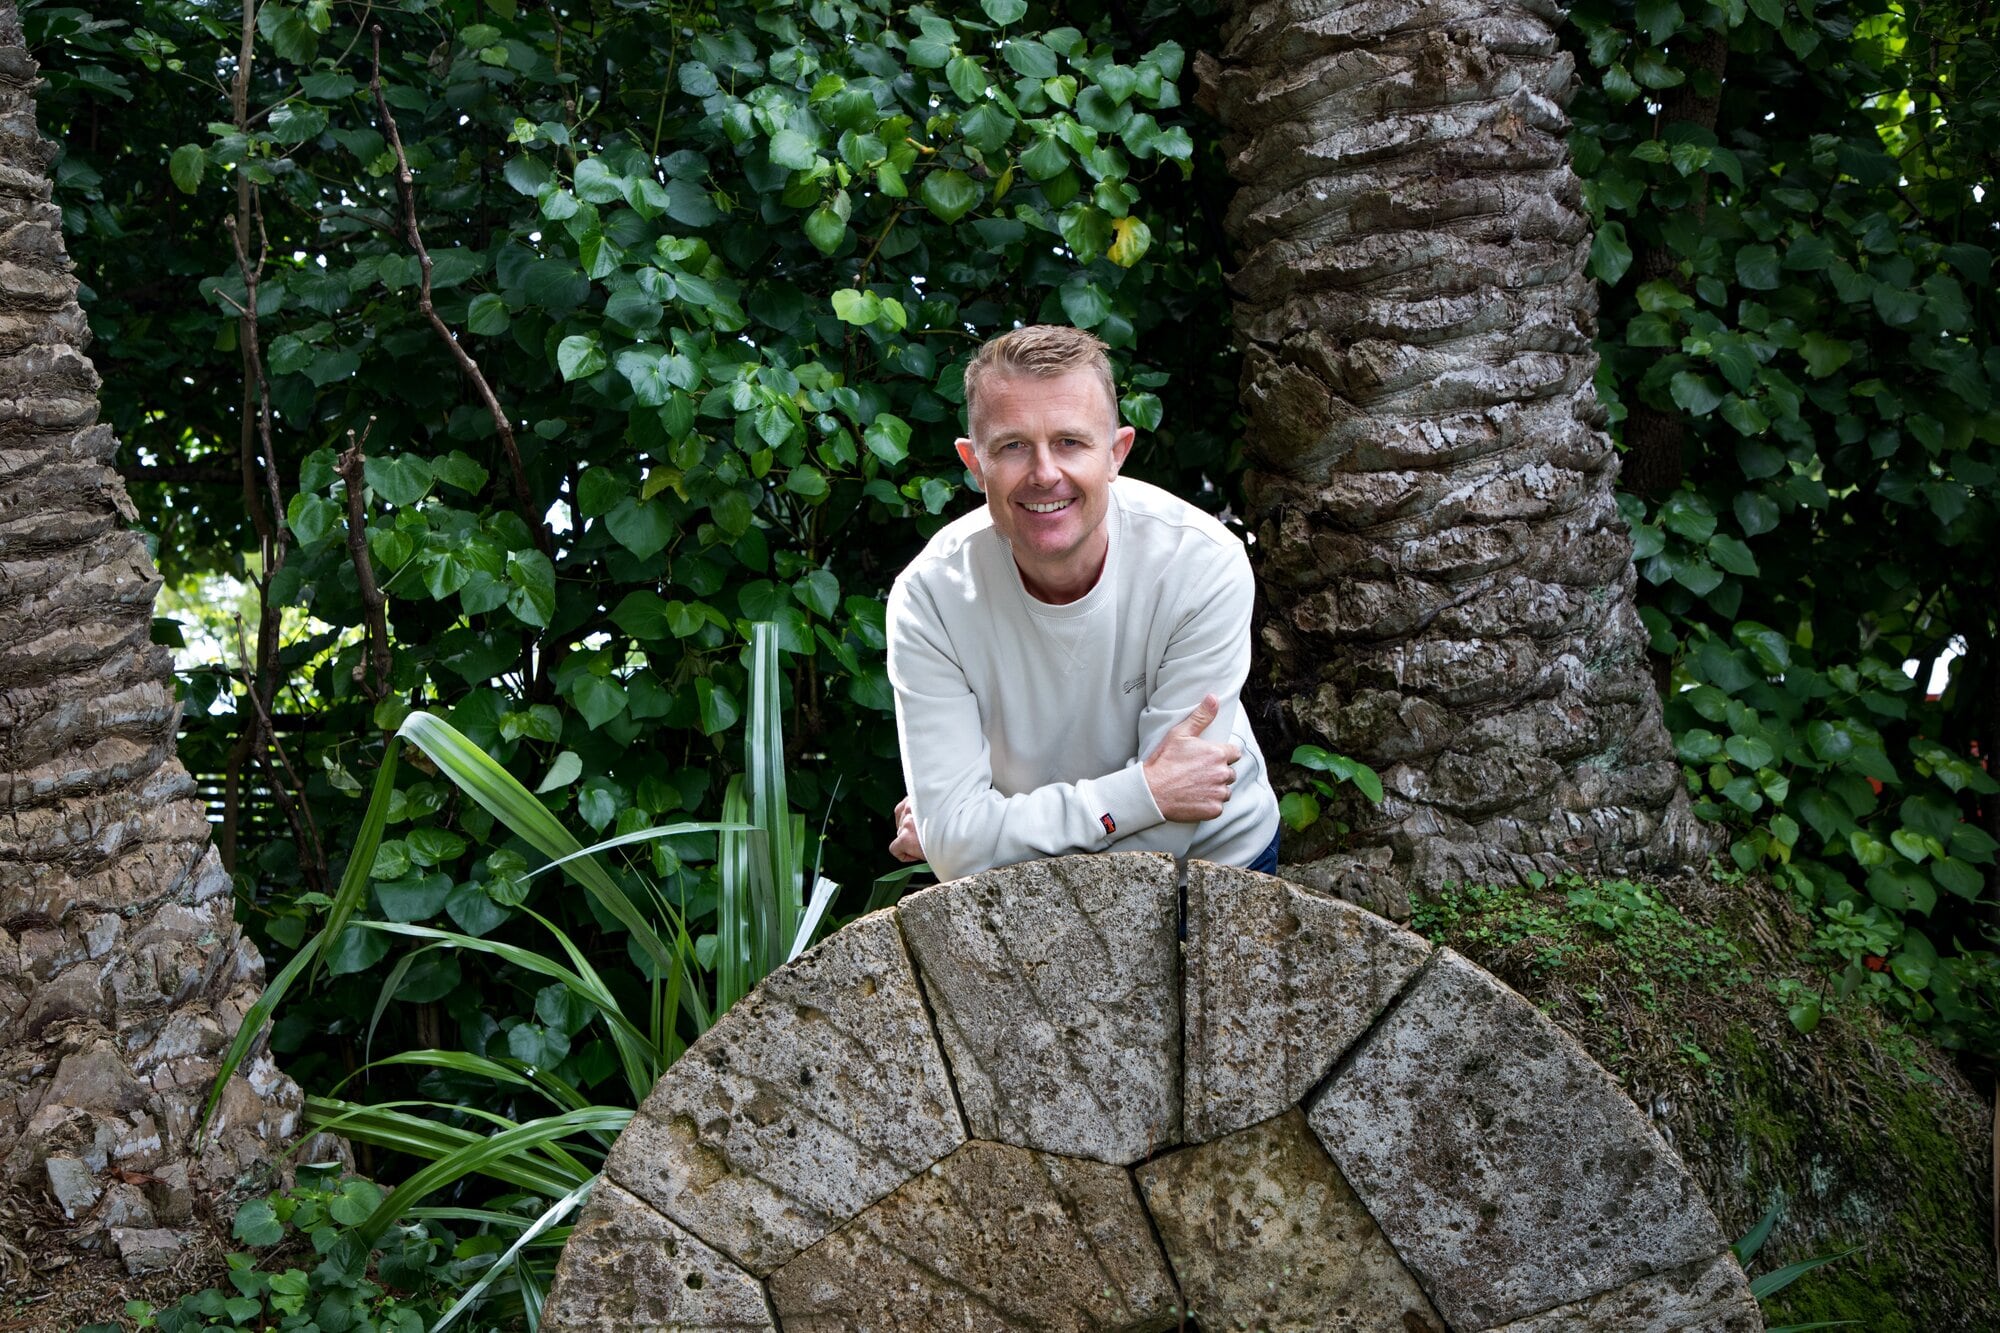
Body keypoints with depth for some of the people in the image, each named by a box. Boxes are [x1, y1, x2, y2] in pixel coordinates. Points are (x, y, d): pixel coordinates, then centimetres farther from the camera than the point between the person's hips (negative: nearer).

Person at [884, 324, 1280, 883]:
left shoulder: (1204, 565, -23)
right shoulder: (929, 597, -19)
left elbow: (1163, 841, -23)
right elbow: (956, 846, -23)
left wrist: (1000, 828, -18)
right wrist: (1142, 793, -28)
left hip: (1216, 857, 0)